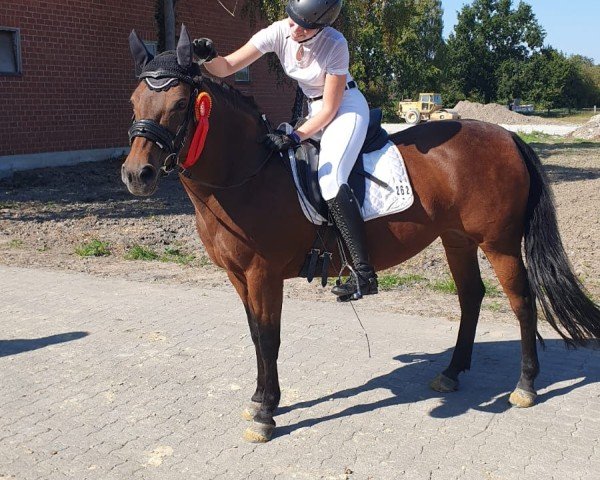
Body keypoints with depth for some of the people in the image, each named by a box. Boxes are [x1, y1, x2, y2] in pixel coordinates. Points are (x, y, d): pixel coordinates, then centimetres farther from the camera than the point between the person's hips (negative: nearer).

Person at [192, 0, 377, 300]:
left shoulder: (335, 45, -24)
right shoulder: (278, 33, -11)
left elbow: (330, 108, -19)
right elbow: (227, 67, -13)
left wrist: (295, 137, -28)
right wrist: (208, 57, -34)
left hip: (347, 108, -8)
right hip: (316, 111, 8)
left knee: (330, 180, -27)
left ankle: (364, 273, -28)